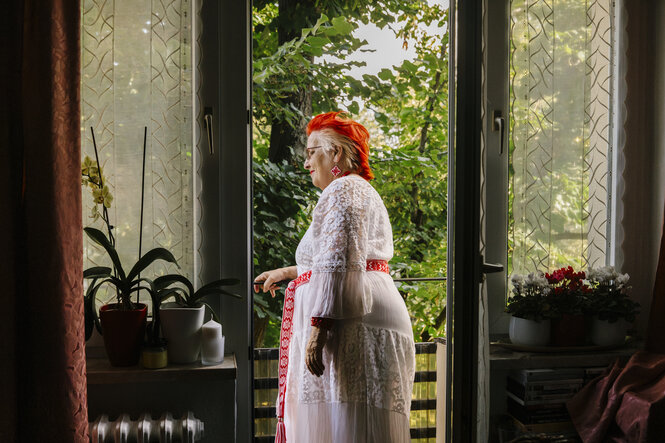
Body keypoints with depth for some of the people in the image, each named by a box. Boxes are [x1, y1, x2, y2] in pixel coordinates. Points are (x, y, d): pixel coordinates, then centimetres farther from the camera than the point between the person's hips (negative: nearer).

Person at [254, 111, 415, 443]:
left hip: (354, 326, -11)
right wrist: (287, 272, 47)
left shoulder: (342, 190, -7)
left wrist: (318, 327, -25)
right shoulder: (362, 191, 27)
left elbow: (338, 264, -20)